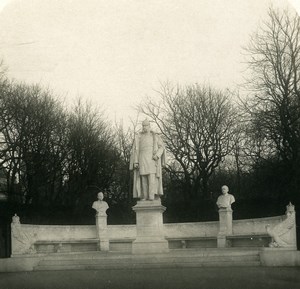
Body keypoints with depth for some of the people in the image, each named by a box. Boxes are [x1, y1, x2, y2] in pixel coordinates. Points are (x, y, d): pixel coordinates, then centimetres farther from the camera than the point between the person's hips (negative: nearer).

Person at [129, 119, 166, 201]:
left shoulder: (155, 136, 7)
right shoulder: (138, 137, 9)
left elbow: (161, 147, 6)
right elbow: (135, 150, 6)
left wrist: (157, 155, -12)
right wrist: (135, 162, -3)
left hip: (152, 159, -1)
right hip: (142, 158, 1)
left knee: (152, 177, -13)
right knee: (143, 177, -3)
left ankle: (152, 196, -17)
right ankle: (145, 196, 0)